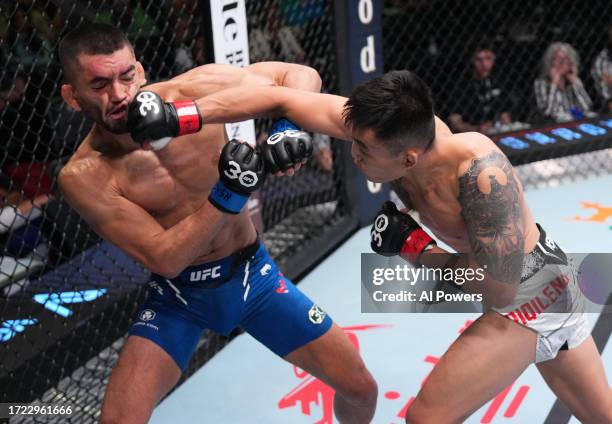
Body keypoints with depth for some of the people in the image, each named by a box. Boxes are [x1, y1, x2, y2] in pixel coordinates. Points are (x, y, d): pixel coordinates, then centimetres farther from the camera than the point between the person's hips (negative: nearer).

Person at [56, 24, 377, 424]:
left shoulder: (196, 88, -18)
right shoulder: (84, 177, -21)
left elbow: (301, 75, -8)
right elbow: (164, 258, -25)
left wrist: (289, 129, -28)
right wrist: (229, 194, -35)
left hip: (254, 275, 2)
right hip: (178, 297, -2)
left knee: (360, 387, 6)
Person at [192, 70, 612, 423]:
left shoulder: (482, 173, -37)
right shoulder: (397, 126, -21)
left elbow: (499, 292, -30)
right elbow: (280, 100, -18)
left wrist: (413, 248, -22)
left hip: (529, 293, -7)